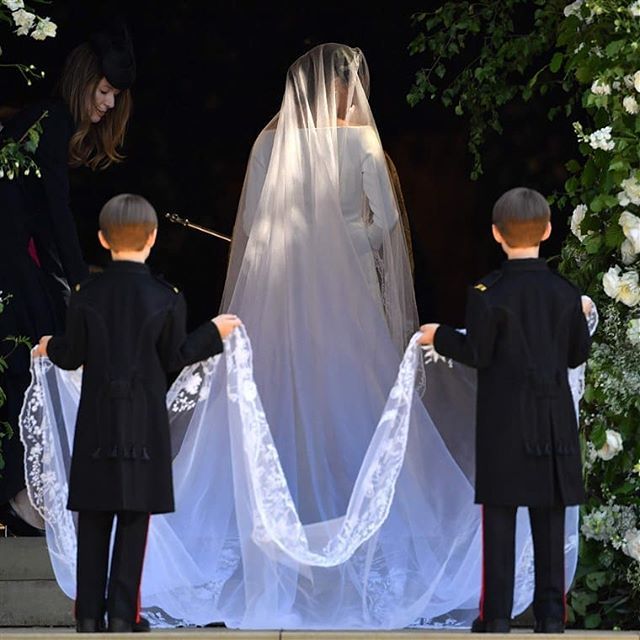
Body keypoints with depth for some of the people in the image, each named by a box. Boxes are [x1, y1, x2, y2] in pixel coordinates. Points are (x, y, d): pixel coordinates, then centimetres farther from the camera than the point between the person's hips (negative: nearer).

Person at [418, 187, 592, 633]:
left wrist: (440, 337, 8)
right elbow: (578, 355, 7)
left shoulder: (488, 293, -10)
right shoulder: (565, 293, 1)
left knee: (500, 514, 0)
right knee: (550, 519, 6)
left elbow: (477, 354, -9)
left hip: (504, 420, -3)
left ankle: (497, 614, -1)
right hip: (554, 419, 3)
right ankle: (551, 612, 6)